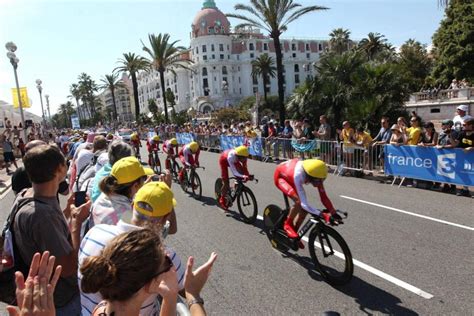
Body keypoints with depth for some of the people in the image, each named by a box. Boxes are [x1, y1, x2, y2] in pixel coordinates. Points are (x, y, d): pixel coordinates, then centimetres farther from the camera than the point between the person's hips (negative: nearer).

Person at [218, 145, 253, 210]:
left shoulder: (243, 157, -31)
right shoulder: (231, 157, -45)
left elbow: (244, 168, -22)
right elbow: (234, 172, -49)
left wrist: (248, 175, -40)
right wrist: (243, 176, -64)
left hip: (234, 161, 5)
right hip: (224, 160, -5)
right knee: (226, 182, -10)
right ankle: (222, 200, 10)